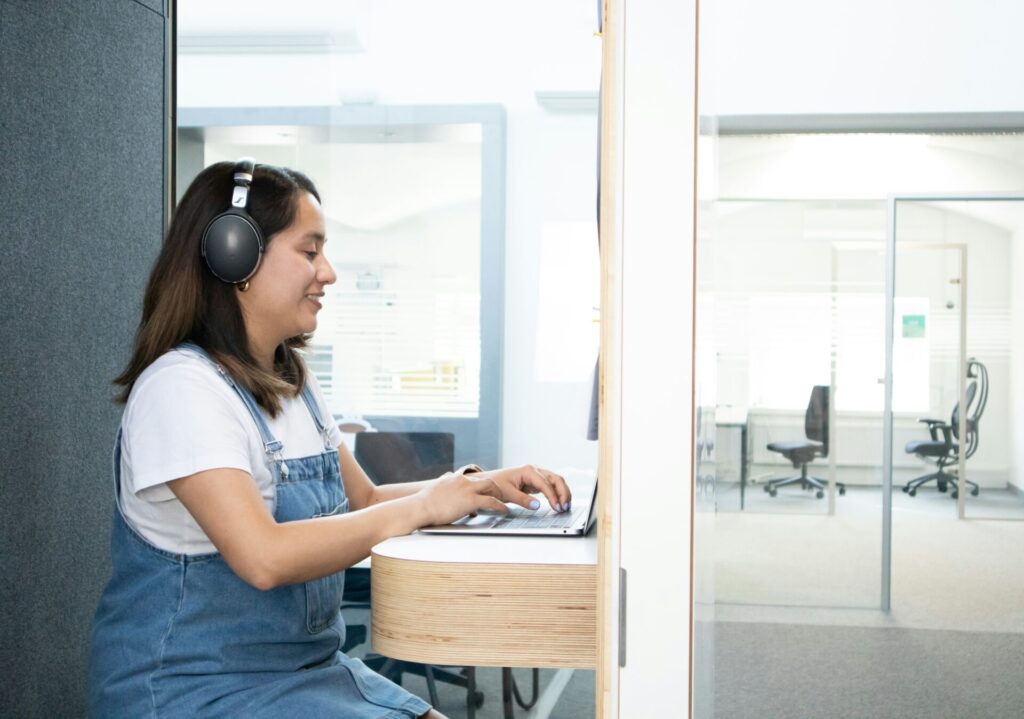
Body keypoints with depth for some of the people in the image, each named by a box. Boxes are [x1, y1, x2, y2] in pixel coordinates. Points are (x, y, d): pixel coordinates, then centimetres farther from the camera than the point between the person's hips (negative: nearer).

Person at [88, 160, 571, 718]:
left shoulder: (292, 380, 9)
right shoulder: (182, 386, -19)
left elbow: (363, 499, 18)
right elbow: (263, 557, -29)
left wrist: (478, 486, 1)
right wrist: (420, 508, -20)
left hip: (307, 667, 8)